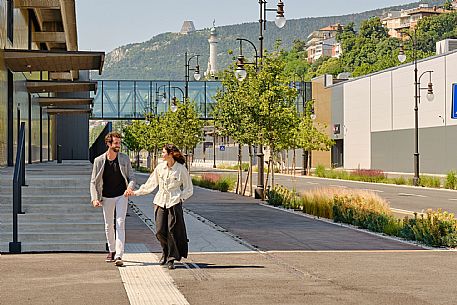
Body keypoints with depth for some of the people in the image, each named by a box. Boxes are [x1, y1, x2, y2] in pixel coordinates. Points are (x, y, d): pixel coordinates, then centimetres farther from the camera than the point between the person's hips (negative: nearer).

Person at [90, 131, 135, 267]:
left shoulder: (124, 159, -3)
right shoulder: (99, 161, -5)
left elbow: (131, 177, 3)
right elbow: (94, 182, 0)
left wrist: (130, 187, -19)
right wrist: (95, 198, -12)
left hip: (121, 196, -1)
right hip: (107, 197, 1)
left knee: (120, 224, -10)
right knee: (108, 225, 12)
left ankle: (119, 255, -15)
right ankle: (112, 250, 30)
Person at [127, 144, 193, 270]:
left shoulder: (181, 169, -4)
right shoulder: (160, 167, 7)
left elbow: (189, 189, 4)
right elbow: (150, 184, 16)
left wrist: (180, 198, -10)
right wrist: (136, 192, 14)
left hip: (174, 203, -4)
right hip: (160, 201, 4)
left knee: (172, 231, -6)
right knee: (160, 231, -1)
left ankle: (171, 259, 4)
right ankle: (165, 252, 25)